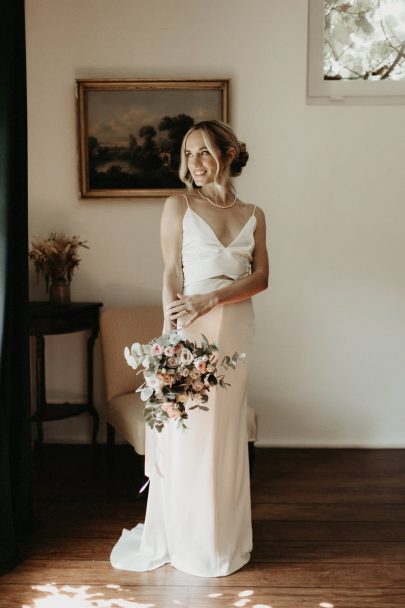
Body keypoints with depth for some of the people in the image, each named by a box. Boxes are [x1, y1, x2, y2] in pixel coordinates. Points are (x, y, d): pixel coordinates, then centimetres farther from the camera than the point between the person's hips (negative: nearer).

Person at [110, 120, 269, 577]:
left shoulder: (253, 215, 11)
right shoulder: (179, 205, 3)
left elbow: (260, 277, 2)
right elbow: (172, 274, -4)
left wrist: (210, 299, -14)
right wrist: (169, 333, -16)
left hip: (235, 329, 3)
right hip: (192, 330, -3)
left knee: (227, 433, 11)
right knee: (187, 431, 3)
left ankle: (224, 537, 28)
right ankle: (186, 541, 22)